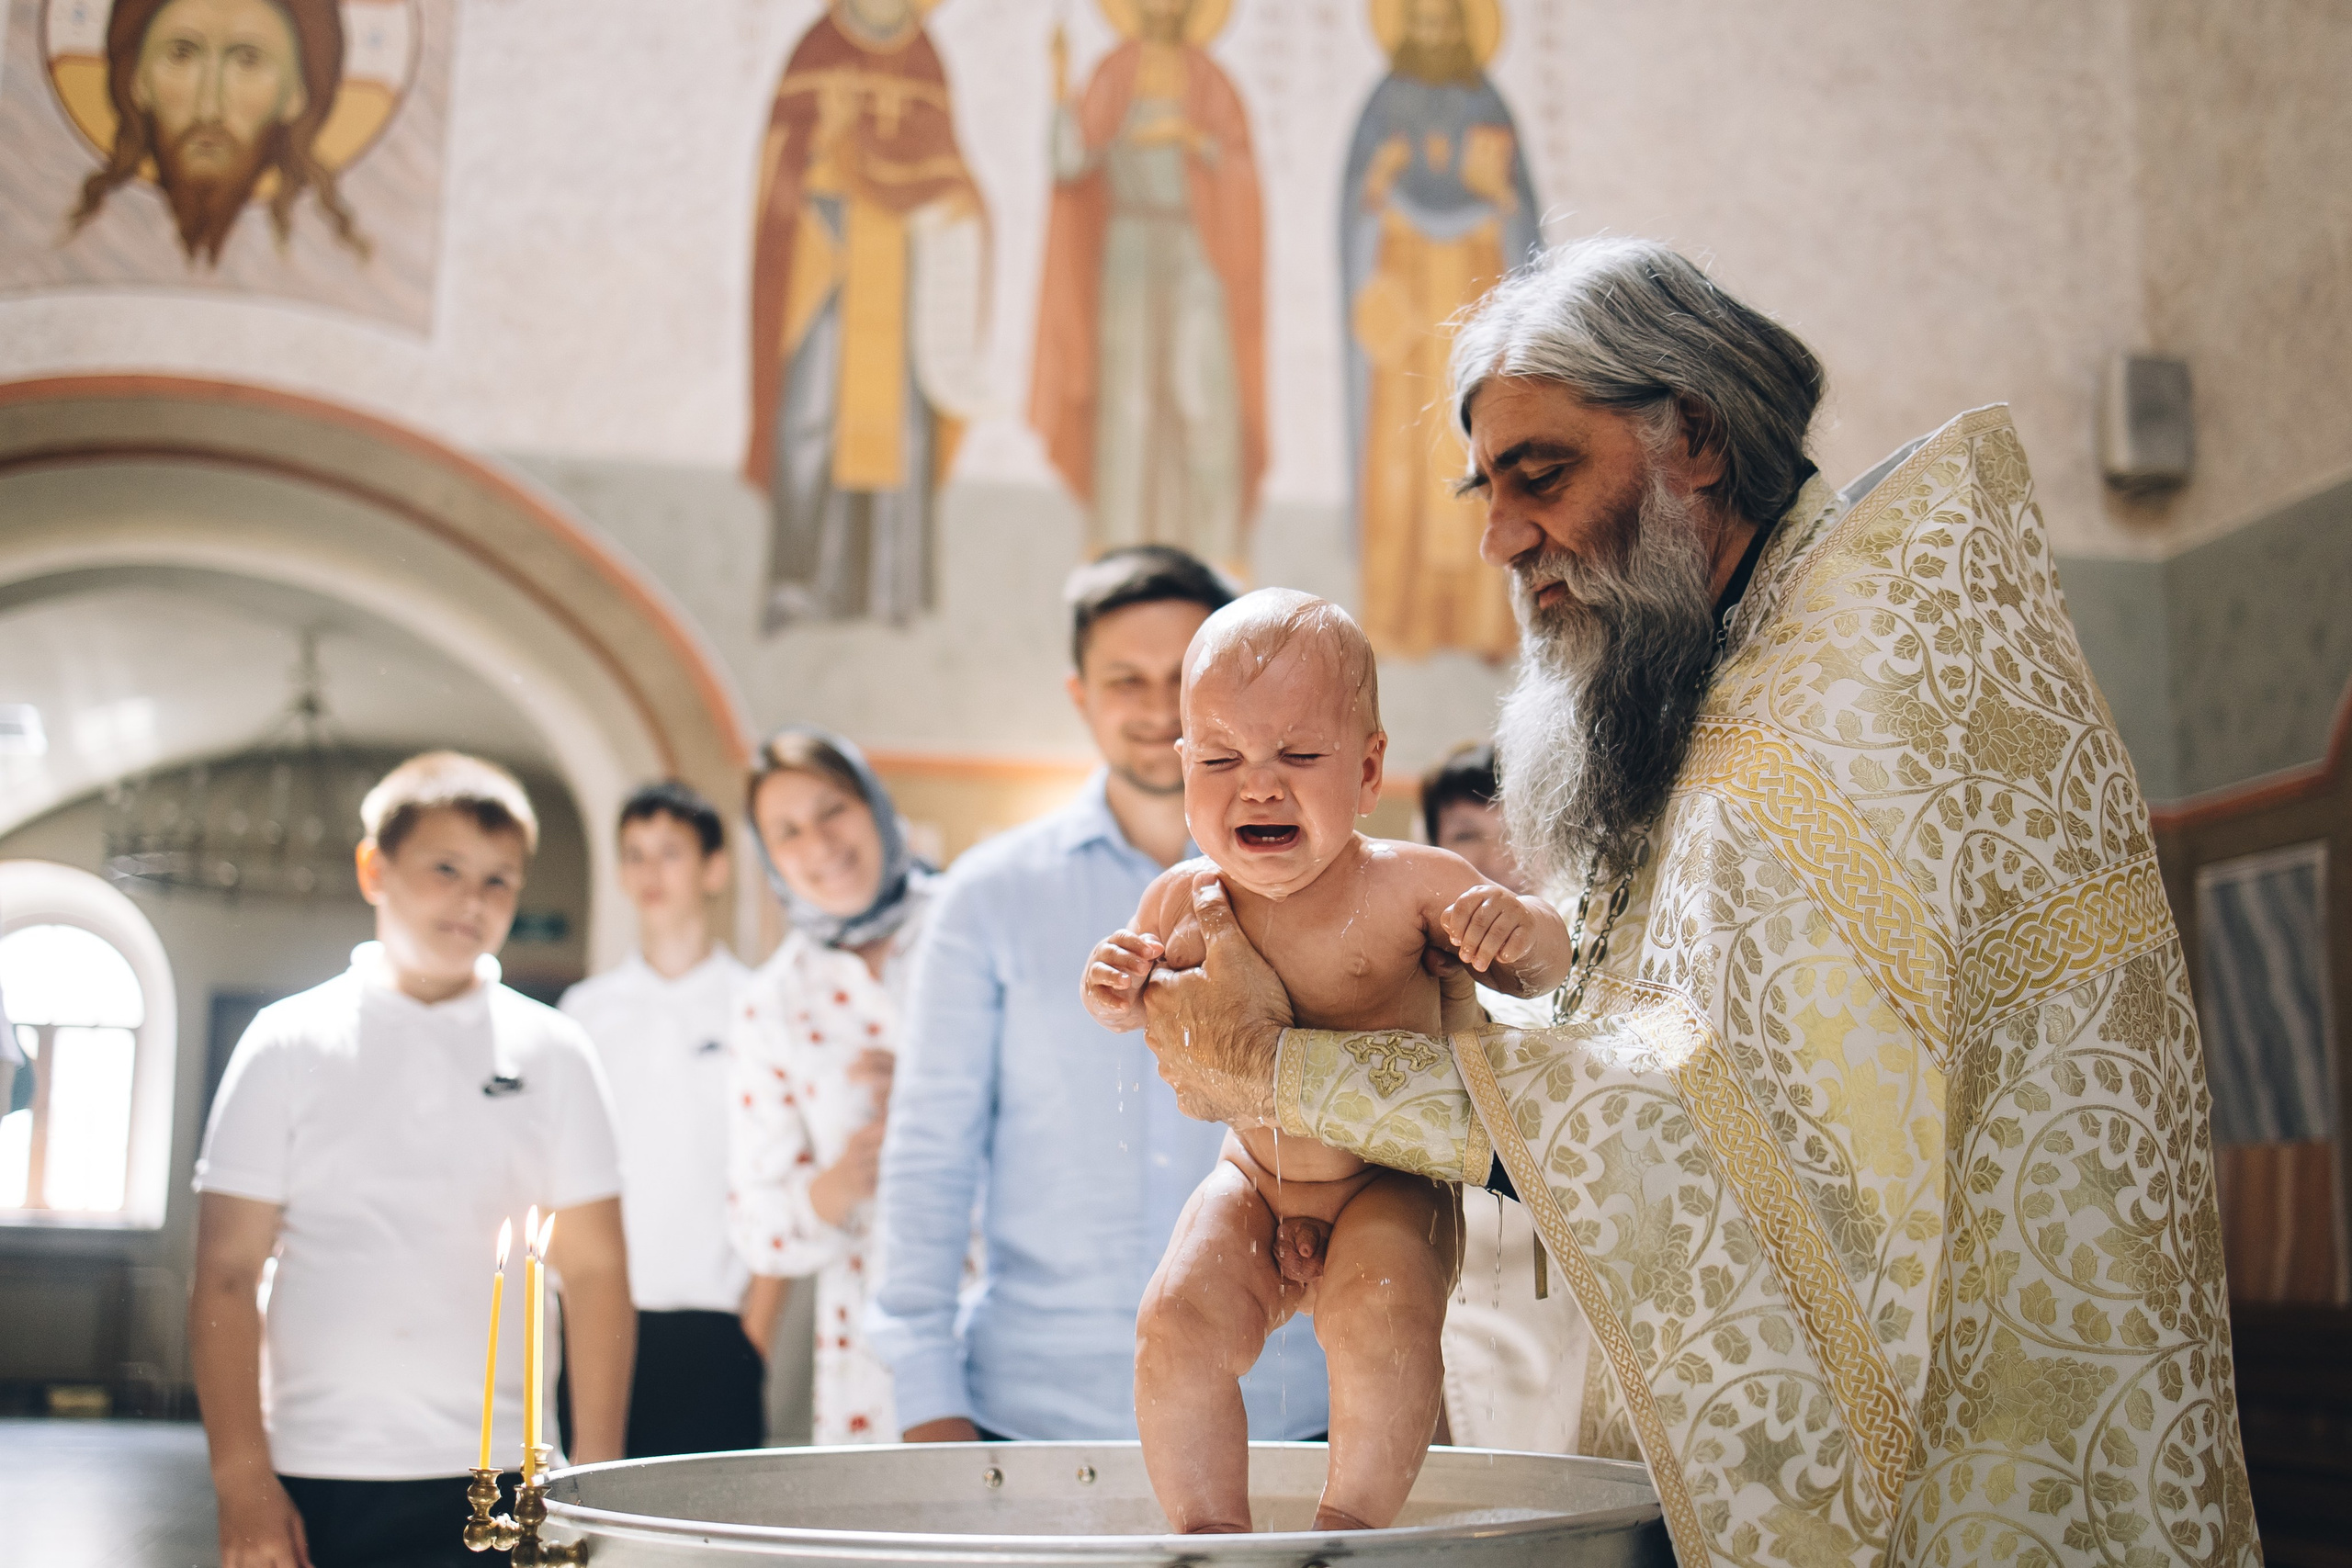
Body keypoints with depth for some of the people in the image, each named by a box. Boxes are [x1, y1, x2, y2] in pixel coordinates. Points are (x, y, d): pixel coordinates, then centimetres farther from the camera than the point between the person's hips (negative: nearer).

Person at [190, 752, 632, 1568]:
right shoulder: (288, 1044, 3)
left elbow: (593, 1271, 4)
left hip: (495, 1478, 1)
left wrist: (596, 1484, -1)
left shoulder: (552, 1055, 5)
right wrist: (243, 1484, -5)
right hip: (316, 1480, 0)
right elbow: (228, 1273, 1)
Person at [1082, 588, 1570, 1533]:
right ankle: (1209, 1528, 5)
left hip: (1389, 1185, -3)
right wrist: (1115, 993, -13)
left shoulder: (1407, 884, -17)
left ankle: (1353, 1518, -4)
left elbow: (1538, 973, -4)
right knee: (1177, 1323, -16)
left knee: (1381, 1321, -28)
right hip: (1255, 1186, 3)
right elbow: (1142, 1012, 12)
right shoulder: (1184, 901, -8)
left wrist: (1519, 931, -29)